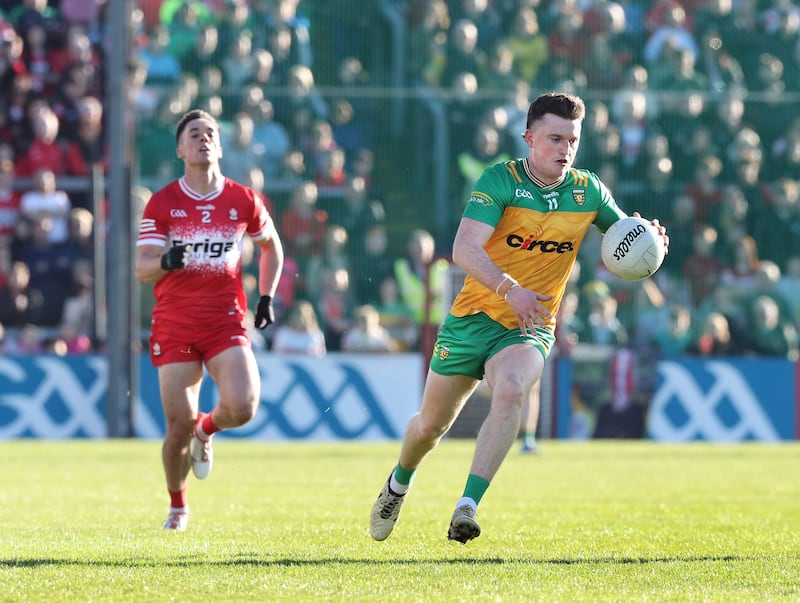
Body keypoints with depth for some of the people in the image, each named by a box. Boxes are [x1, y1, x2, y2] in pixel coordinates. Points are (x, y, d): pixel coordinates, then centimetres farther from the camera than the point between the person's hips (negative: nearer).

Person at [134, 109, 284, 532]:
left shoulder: (243, 200, 4)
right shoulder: (162, 203, 0)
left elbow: (271, 246, 22)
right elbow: (141, 269, -6)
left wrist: (266, 297, 13)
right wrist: (165, 261, -28)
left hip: (226, 322, 1)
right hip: (174, 325, -1)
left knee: (242, 408, -21)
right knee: (179, 426, -7)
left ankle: (206, 430, 17)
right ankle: (177, 507, 20)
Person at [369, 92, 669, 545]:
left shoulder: (588, 191, 1)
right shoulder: (500, 180, -12)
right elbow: (465, 249, -23)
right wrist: (508, 289, -39)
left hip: (531, 328, 1)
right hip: (474, 317, -1)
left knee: (511, 390, -32)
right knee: (431, 425, 9)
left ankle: (467, 507, -36)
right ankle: (399, 485, 43)